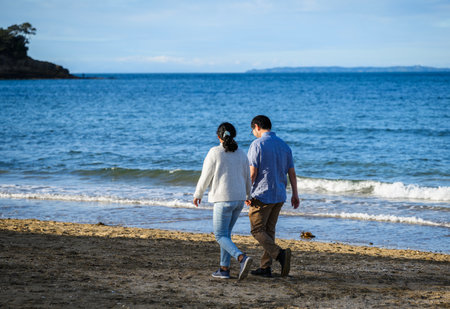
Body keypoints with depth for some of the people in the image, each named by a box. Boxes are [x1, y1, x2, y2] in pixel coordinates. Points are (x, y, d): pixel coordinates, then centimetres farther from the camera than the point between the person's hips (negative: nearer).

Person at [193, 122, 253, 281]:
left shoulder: (215, 152, -10)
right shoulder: (241, 154, 5)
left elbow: (206, 176, -6)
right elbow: (247, 178, 10)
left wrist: (198, 194, 8)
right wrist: (249, 196, 27)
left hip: (223, 199, -6)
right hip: (239, 198, 6)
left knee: (221, 236, 0)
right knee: (225, 232, 18)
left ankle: (242, 258, -24)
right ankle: (224, 269, 16)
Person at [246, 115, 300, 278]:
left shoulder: (257, 144, -10)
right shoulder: (284, 145, 9)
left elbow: (252, 173, -15)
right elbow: (292, 173, 9)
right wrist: (295, 194, 13)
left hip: (262, 195, -7)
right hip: (279, 196, 7)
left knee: (257, 230, 0)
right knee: (269, 230, 14)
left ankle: (280, 254, -21)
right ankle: (265, 267, 13)